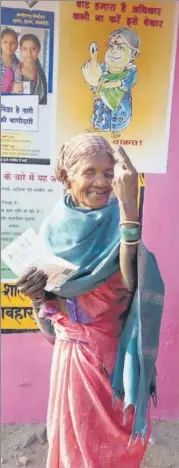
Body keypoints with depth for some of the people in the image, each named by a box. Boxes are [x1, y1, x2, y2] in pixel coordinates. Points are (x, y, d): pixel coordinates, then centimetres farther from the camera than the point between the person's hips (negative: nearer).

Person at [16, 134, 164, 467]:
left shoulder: (119, 219, -12)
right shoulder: (54, 226, -5)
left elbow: (130, 279, -30)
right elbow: (44, 306, 2)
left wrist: (128, 202, -34)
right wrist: (36, 293, -20)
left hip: (116, 351, -2)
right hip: (73, 350, 3)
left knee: (115, 438, 15)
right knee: (75, 436, 21)